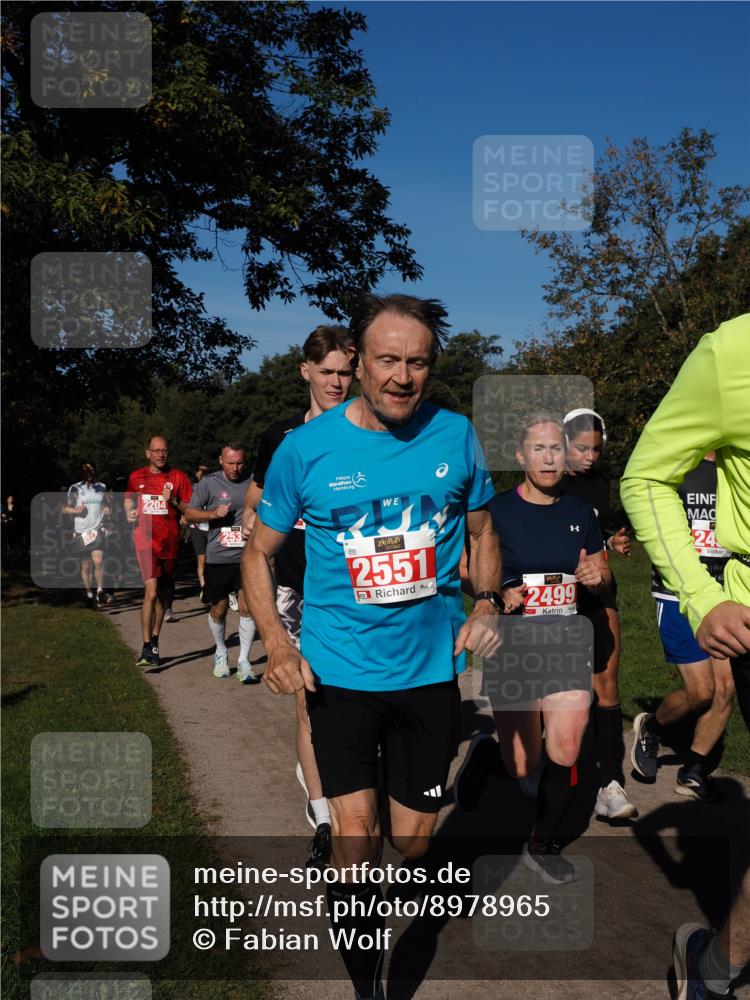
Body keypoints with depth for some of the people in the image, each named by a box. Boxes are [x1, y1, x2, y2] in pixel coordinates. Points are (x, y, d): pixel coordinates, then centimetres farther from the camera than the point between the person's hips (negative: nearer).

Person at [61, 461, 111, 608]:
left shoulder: (102, 487, 10)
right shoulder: (75, 488, -1)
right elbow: (64, 509, 3)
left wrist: (107, 509, 2)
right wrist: (75, 510, -17)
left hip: (97, 529, 1)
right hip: (81, 531, -1)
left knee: (98, 561, -17)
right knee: (85, 566, 6)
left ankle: (100, 591, -2)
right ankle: (89, 595, 19)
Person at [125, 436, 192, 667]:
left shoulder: (178, 477, 2)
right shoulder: (136, 477, 6)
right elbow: (128, 500, 24)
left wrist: (173, 502, -15)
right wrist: (130, 513, 4)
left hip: (170, 541, 2)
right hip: (146, 540, -2)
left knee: (163, 595, 12)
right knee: (152, 592, -17)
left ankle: (155, 641, 29)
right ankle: (147, 648, -12)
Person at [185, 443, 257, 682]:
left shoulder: (252, 482, 3)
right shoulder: (209, 483, -1)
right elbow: (189, 514, 0)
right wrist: (214, 513, -15)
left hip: (246, 556, 0)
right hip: (217, 558, 0)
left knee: (247, 607, -7)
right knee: (218, 610, 11)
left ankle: (243, 661, 4)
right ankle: (220, 653, 34)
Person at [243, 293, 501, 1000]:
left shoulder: (455, 435, -3)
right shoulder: (306, 448, -9)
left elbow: (482, 532, 12)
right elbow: (259, 552, 1)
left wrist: (485, 606, -5)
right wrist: (276, 645, -12)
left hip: (431, 667, 2)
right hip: (340, 669, -2)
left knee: (412, 841, 11)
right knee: (355, 832, -6)